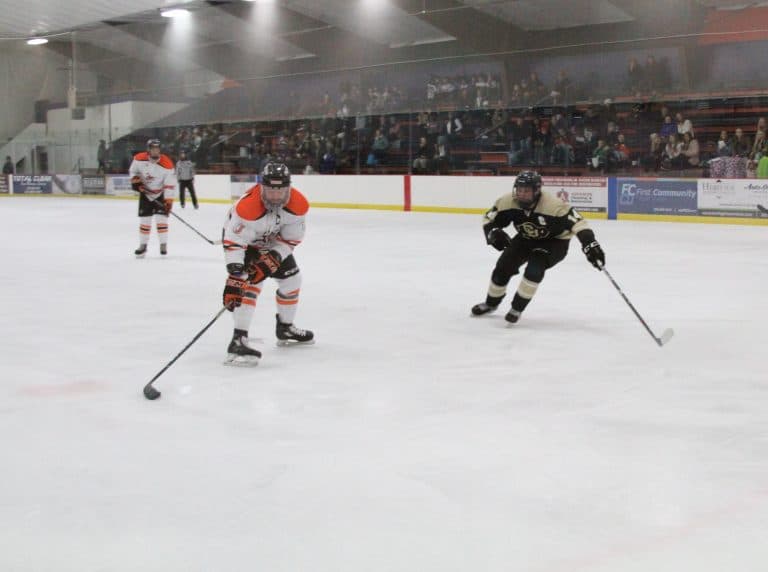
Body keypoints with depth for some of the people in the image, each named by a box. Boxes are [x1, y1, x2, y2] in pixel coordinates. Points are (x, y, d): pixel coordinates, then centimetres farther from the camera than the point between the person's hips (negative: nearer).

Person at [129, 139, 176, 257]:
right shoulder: (139, 159, -14)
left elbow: (170, 184, -21)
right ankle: (142, 245, 15)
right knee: (144, 219, 4)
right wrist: (135, 181, -12)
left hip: (161, 194, -2)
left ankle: (163, 245, 1)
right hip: (145, 193, 2)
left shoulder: (167, 164, -22)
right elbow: (132, 170, 5)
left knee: (161, 218, -11)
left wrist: (168, 200, -24)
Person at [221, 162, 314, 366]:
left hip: (272, 242, 6)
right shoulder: (247, 206, -40)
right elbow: (234, 242, -36)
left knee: (292, 278, 13)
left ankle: (285, 328, 36)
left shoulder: (298, 204, -26)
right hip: (241, 238, -6)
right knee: (249, 282, -25)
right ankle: (238, 340, -29)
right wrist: (234, 275, -42)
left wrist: (273, 257, -27)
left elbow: (291, 238, -14)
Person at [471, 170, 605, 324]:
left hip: (554, 241, -4)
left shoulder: (553, 205, -37)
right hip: (526, 238, 5)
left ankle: (517, 308, -7)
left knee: (534, 269, -27)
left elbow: (577, 222, -38)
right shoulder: (507, 202, -23)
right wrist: (494, 233, -32)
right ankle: (491, 303, 25)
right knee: (503, 267, -2)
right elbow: (489, 220, -11)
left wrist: (591, 246, -49)